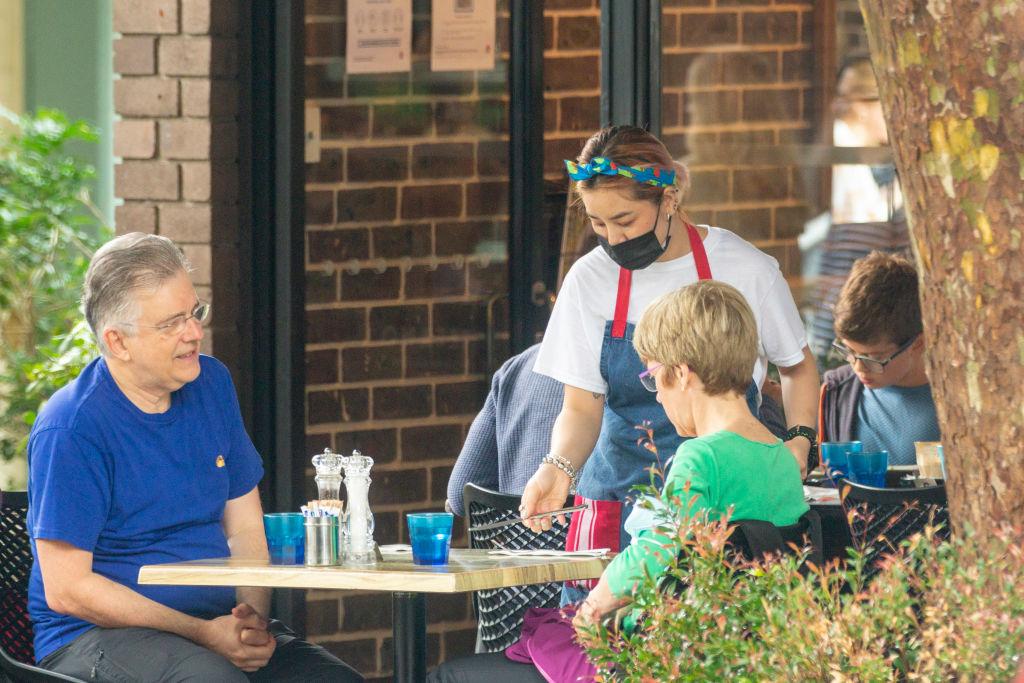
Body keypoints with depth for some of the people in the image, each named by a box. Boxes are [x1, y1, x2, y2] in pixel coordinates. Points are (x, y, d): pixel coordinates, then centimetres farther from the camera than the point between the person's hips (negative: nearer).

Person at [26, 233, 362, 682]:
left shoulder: (211, 385, 10)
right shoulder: (72, 429, -13)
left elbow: (245, 530, 14)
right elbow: (66, 590, -15)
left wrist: (254, 618, -8)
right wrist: (203, 633, -18)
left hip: (218, 624, 6)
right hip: (95, 637, -6)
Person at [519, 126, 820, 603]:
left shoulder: (746, 270, -3)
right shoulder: (590, 281, 1)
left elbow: (797, 367, 14)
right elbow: (582, 406, 1)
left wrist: (800, 439, -3)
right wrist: (559, 467, -19)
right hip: (620, 505, 2)